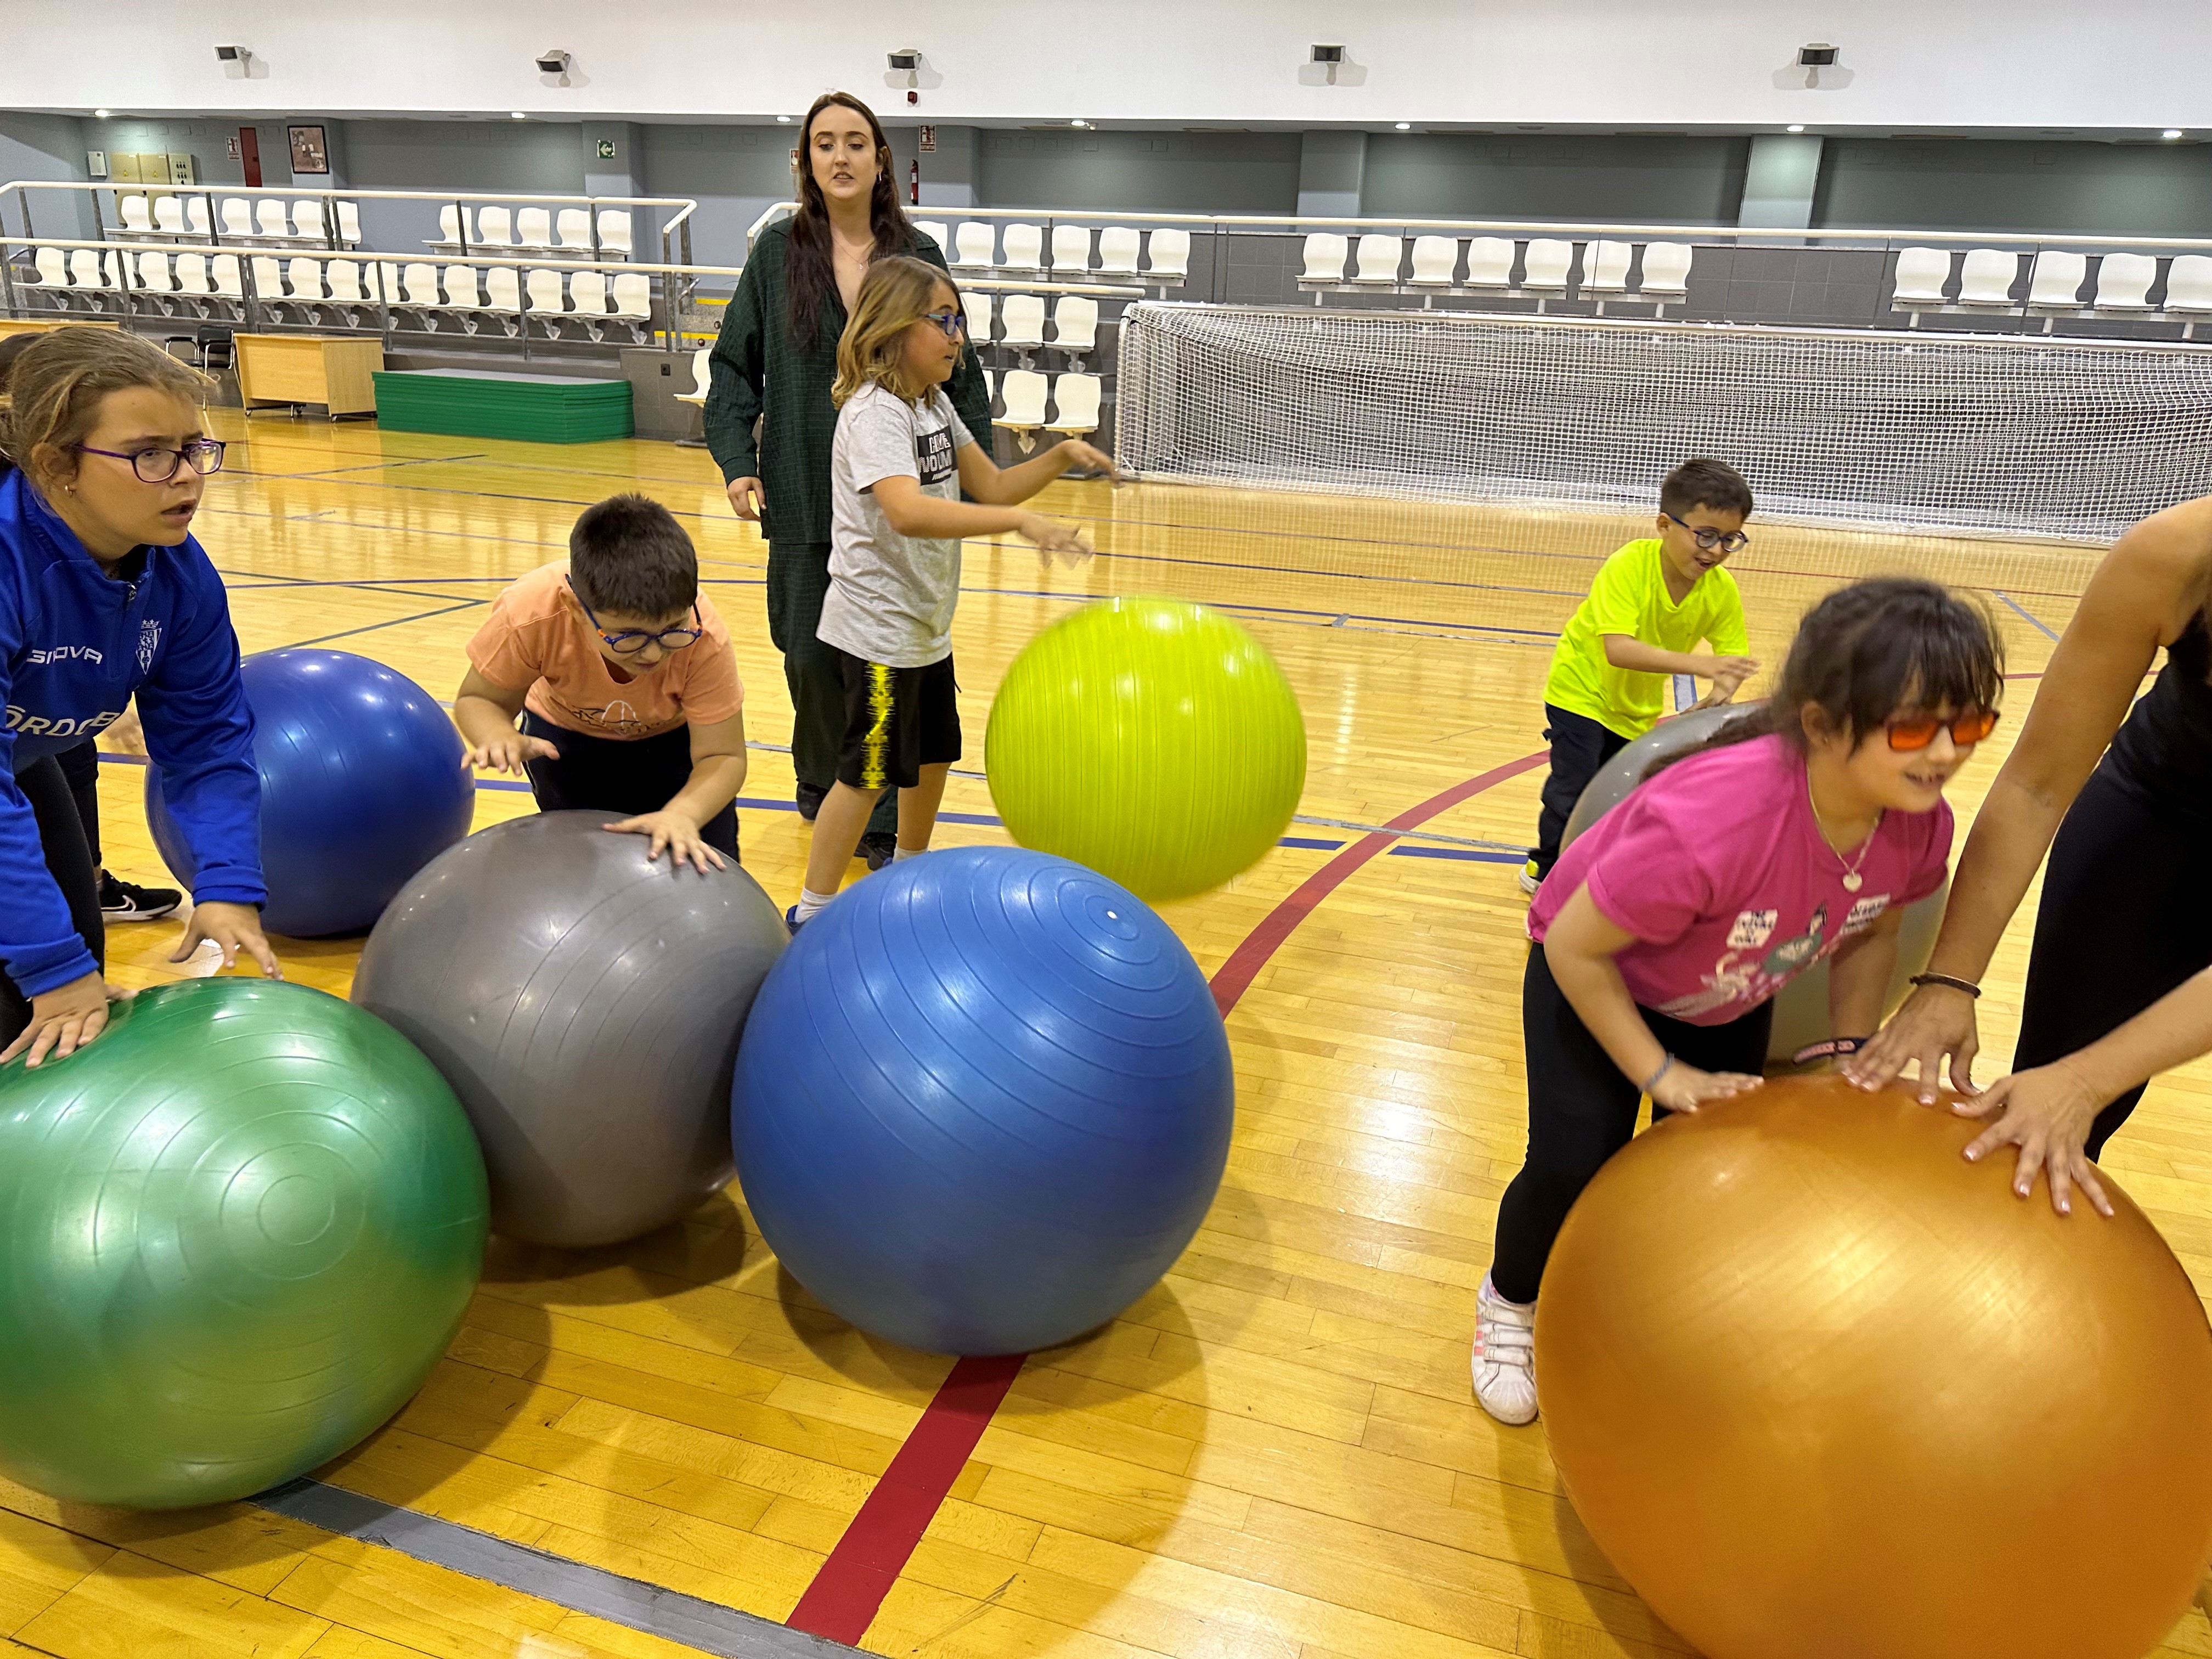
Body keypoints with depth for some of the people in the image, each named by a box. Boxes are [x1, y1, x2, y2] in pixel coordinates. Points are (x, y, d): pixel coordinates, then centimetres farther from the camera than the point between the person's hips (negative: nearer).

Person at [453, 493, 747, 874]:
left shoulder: (705, 639, -39)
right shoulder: (528, 615, -38)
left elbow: (723, 756, -33)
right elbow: (477, 699, -20)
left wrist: (682, 814, -54)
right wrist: (499, 737, -44)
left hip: (673, 736, 0)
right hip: (567, 733, 1)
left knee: (701, 868, -9)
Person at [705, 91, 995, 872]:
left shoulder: (917, 256, 1)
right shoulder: (779, 250, 3)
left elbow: (960, 374, 6)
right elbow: (734, 364, 7)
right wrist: (736, 460, -5)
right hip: (806, 493, 1)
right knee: (811, 655, 9)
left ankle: (882, 824, 11)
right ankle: (820, 781, 36)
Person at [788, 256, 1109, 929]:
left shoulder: (936, 404, 8)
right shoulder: (875, 411, -21)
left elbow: (992, 486, 12)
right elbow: (907, 511, -38)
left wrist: (1060, 456, -5)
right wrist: (1019, 522, -45)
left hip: (927, 623, 9)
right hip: (877, 627, -9)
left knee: (934, 756, 20)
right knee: (869, 773, -1)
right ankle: (812, 912, 13)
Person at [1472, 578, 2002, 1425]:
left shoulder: (1920, 823, -24)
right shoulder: (1712, 821, -45)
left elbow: (1873, 936, 0)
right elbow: (1573, 946, -31)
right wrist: (1660, 1074, -24)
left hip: (1731, 993, 6)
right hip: (1597, 973, -5)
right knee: (1574, 1168, -12)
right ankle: (1510, 1302, 20)